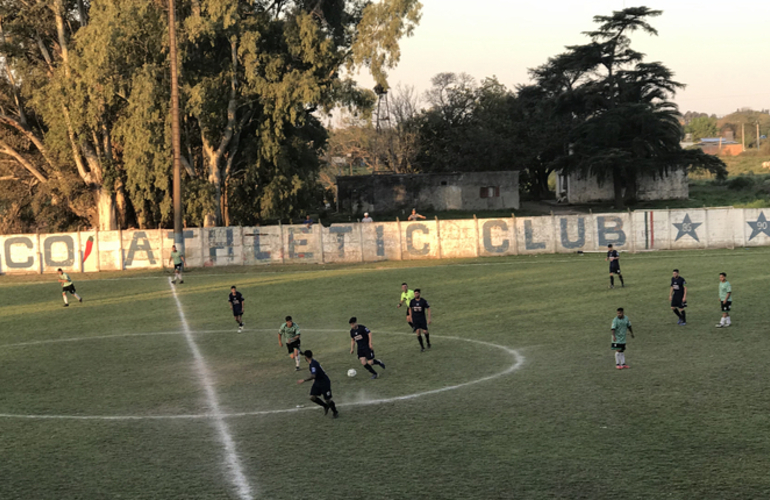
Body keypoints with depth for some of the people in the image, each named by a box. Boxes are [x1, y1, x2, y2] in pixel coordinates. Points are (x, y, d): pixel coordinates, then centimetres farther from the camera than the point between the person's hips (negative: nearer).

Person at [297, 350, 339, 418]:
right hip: (317, 382, 9)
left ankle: (335, 412, 25)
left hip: (324, 383, -9)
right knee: (312, 397, -2)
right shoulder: (311, 363, 2)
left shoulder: (313, 364, -28)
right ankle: (325, 406, 21)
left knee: (327, 400, -1)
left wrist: (304, 380, -42)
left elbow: (313, 376, -40)